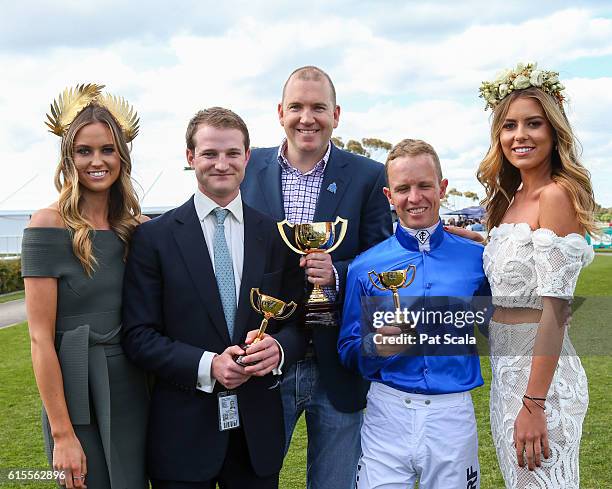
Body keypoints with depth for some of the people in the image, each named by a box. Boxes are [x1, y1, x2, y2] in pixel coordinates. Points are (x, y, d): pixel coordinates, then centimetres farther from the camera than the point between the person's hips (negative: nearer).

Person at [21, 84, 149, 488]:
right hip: (76, 396, -4)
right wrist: (62, 433, -13)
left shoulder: (139, 227, 4)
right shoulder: (50, 224, -10)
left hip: (133, 393, 5)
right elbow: (41, 338, -12)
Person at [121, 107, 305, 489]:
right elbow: (139, 336, -6)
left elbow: (299, 321, 6)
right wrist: (207, 366, -18)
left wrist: (278, 349, -15)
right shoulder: (154, 237, -3)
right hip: (182, 431, -2)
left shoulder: (276, 237, 4)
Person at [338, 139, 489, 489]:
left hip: (454, 416, 1)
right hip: (388, 415, 0)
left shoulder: (477, 258, 1)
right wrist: (375, 345, -15)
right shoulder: (365, 267, 0)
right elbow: (347, 352, 3)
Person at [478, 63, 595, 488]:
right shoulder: (513, 198, 10)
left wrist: (533, 404, -21)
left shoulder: (557, 195, -16)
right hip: (506, 370, 9)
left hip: (541, 374, -9)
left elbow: (556, 307, -20)